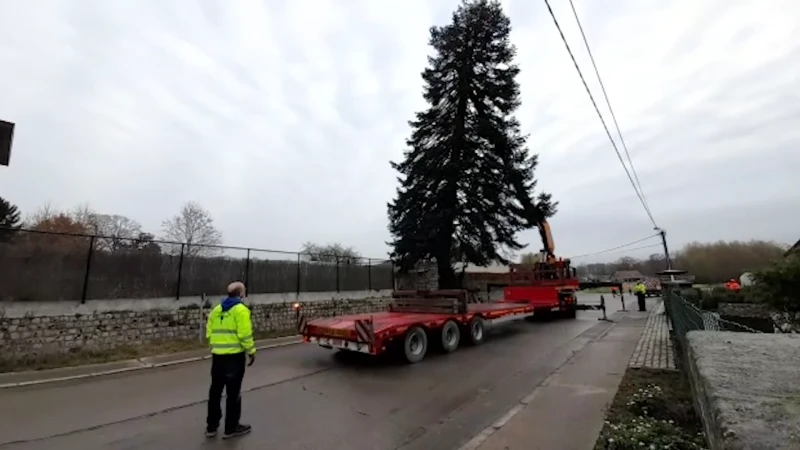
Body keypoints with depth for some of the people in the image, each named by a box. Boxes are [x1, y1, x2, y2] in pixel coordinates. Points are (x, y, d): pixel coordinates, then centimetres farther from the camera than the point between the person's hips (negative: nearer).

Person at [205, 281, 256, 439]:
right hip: (234, 356, -7)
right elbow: (245, 335, -18)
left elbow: (209, 334, 10)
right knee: (233, 392, 6)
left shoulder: (216, 310, 10)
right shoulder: (240, 309, -12)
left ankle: (211, 426, 30)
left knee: (215, 391, 18)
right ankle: (231, 428, 18)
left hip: (217, 355, 7)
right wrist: (251, 351, -7)